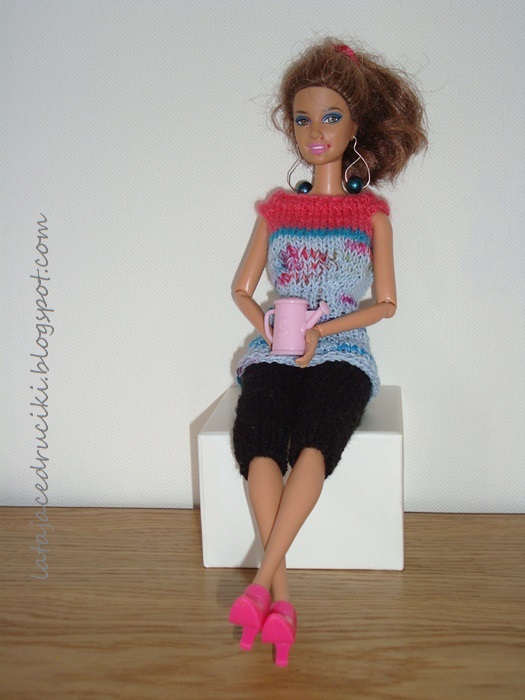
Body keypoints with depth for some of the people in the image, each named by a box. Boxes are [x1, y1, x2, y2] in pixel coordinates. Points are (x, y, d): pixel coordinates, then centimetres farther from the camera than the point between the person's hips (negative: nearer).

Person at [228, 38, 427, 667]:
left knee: (312, 443, -33)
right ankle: (281, 596, -29)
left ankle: (261, 581, -31)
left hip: (339, 353, -1)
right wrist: (270, 330, -3)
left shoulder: (371, 213, 8)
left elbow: (385, 304, 5)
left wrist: (321, 331, -10)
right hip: (275, 351, 2)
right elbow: (242, 289, 17)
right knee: (257, 440, -29)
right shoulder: (276, 209, 14)